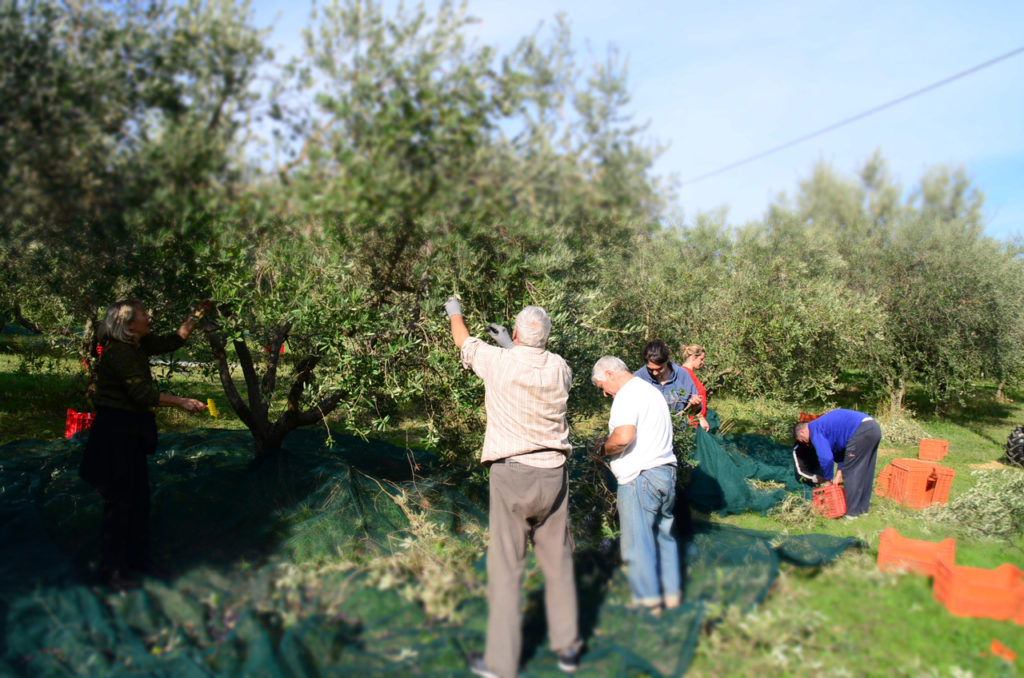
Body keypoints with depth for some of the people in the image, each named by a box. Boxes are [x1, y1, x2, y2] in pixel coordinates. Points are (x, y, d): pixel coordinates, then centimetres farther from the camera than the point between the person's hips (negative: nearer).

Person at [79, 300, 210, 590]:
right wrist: (182, 402, -22)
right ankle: (111, 569, 9)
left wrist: (196, 316, 15)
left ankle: (138, 558, 26)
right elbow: (143, 394, -24)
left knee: (139, 496, 14)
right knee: (119, 500, -3)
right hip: (115, 431, -9)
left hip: (133, 430, 10)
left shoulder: (138, 345, 7)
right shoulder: (118, 353, -20)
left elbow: (172, 341, 20)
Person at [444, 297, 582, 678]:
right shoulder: (560, 369, 0)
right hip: (553, 475, 4)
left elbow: (464, 341, 12)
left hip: (511, 474, -4)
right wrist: (512, 346, 35)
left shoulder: (498, 362, -9)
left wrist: (455, 312, 31)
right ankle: (567, 647, 29)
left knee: (506, 568, 4)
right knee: (558, 562, 16)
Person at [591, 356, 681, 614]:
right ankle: (672, 592, 25)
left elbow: (623, 436, -27)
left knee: (637, 541, 0)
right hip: (666, 471, 10)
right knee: (664, 535, 17)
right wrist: (610, 446, 19)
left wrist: (603, 449, -8)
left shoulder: (627, 395, -12)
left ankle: (648, 599, 5)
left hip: (639, 477, -10)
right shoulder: (651, 390, 19)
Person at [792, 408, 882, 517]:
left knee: (850, 471, 0)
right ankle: (863, 508, 31)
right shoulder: (824, 424, 27)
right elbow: (841, 450, 29)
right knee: (864, 472, 20)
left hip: (862, 431, -10)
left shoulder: (815, 430, -1)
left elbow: (826, 457, -10)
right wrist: (839, 474, 22)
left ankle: (852, 512, 6)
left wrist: (828, 480, 5)